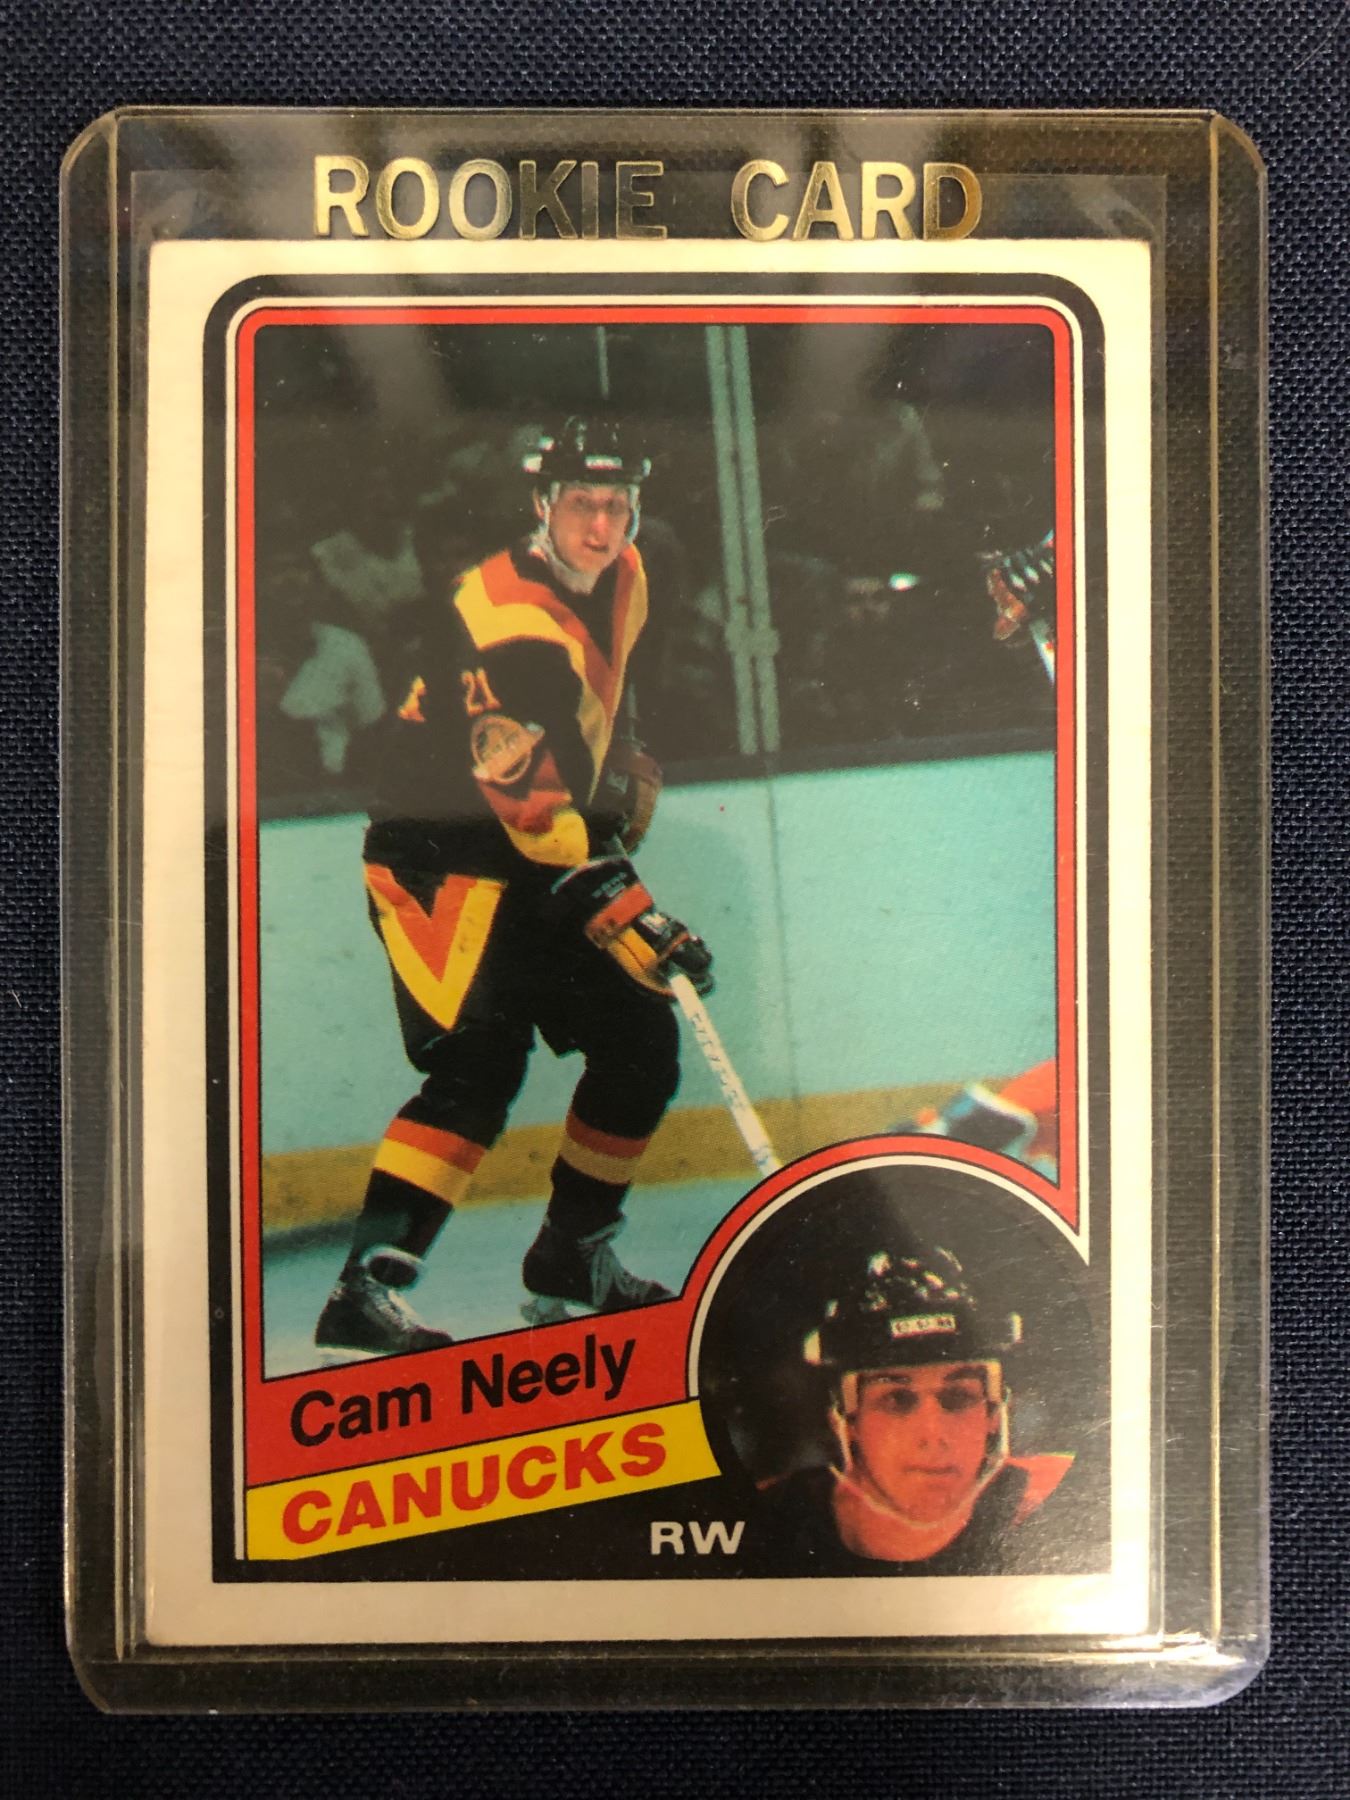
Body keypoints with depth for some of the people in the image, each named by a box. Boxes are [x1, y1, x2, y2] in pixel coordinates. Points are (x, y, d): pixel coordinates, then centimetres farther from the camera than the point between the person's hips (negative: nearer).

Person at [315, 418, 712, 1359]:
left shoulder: (622, 579, 5)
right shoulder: (505, 623, -24)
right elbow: (528, 803, -30)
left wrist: (626, 764, 16)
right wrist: (621, 910, -32)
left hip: (548, 855, 9)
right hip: (445, 862, -9)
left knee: (644, 1043, 6)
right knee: (481, 1063, -22)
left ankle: (573, 1260, 19)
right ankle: (368, 1287, -16)